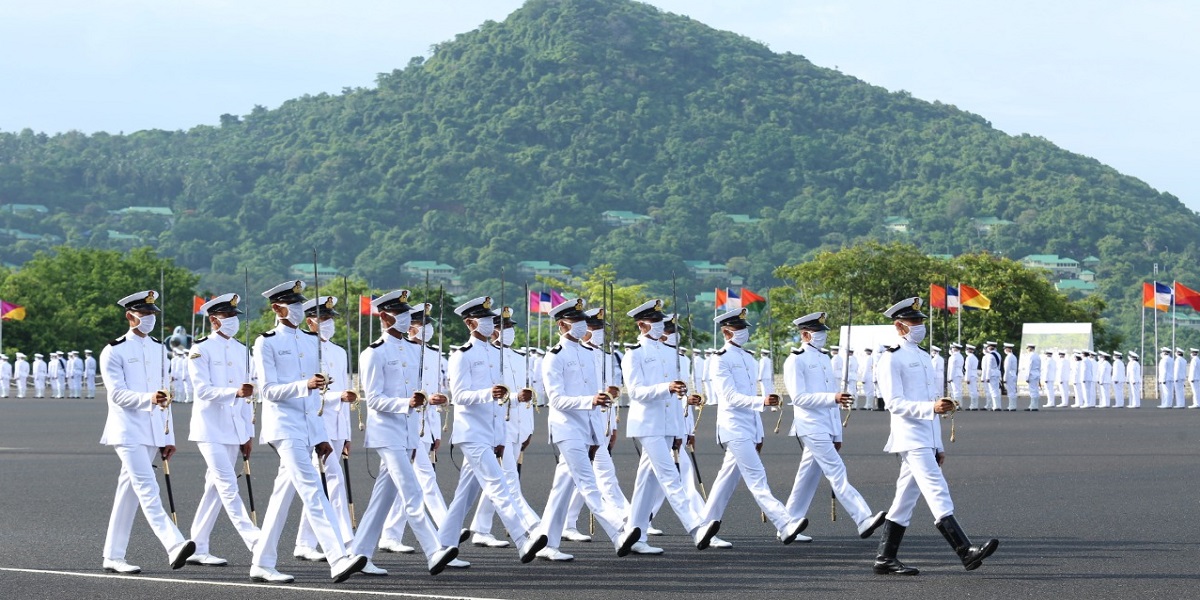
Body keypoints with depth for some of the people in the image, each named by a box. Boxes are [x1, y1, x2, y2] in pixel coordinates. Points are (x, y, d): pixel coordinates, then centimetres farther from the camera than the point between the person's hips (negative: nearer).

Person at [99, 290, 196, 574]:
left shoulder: (159, 349, 15)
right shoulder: (114, 351, -5)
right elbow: (117, 393, -14)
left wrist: (168, 437, 16)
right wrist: (149, 399, -31)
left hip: (153, 433, 6)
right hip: (128, 432, -6)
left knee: (128, 492, 9)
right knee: (148, 490, -16)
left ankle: (113, 556, 13)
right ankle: (174, 546, -27)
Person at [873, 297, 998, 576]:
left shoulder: (922, 357, 20)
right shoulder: (892, 359, -7)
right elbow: (894, 403, -15)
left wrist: (939, 445, 22)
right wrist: (931, 407, -28)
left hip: (926, 440, 9)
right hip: (911, 439, -9)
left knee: (905, 499, 10)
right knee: (937, 493, -17)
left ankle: (886, 559, 14)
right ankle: (966, 552, -25)